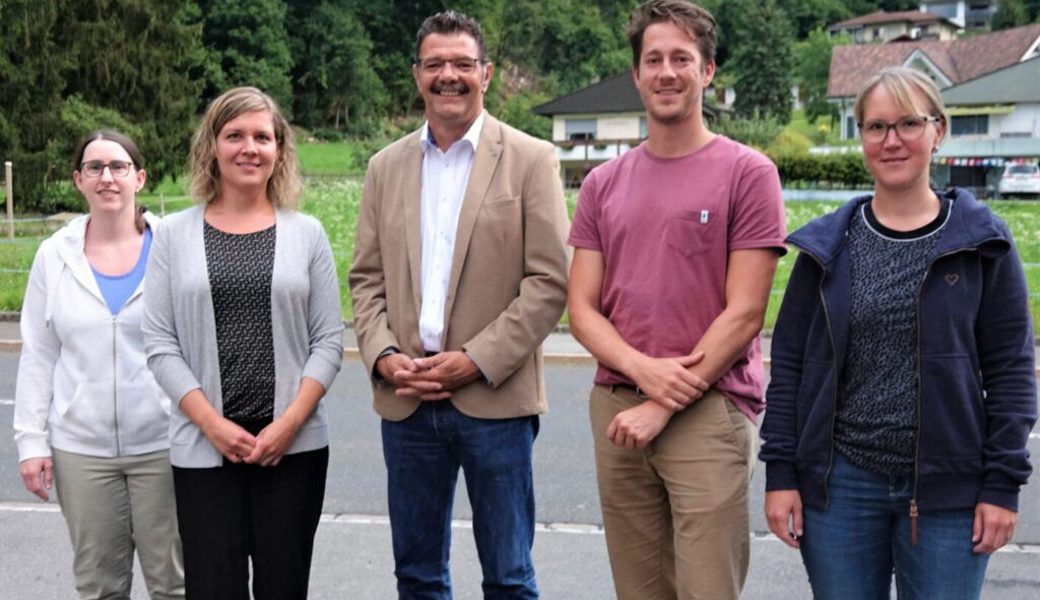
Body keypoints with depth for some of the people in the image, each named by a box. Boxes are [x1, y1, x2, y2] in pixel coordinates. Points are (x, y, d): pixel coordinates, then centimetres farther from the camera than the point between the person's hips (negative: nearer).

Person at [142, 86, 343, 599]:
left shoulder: (306, 233, 4)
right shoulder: (175, 234, 4)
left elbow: (328, 342, 3)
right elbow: (160, 345, 1)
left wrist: (288, 423, -9)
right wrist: (213, 425, -10)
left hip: (294, 446, 0)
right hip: (204, 448, 0)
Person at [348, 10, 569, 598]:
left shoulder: (531, 160, -2)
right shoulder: (386, 166, 10)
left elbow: (550, 281, -7)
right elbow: (367, 278, 11)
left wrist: (478, 361, -14)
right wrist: (383, 356, -6)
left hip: (495, 399, -4)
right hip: (406, 401, 4)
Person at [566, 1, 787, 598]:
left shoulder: (747, 173, -2)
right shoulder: (604, 184, 11)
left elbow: (744, 313, -7)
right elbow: (582, 307, 7)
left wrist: (663, 407, -10)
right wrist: (643, 370, -11)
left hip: (710, 412, -4)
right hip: (616, 412, 4)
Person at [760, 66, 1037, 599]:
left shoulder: (983, 243, -1)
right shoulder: (827, 245, 4)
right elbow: (789, 362, 4)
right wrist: (780, 472, -1)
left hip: (947, 490, -1)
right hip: (840, 484, 2)